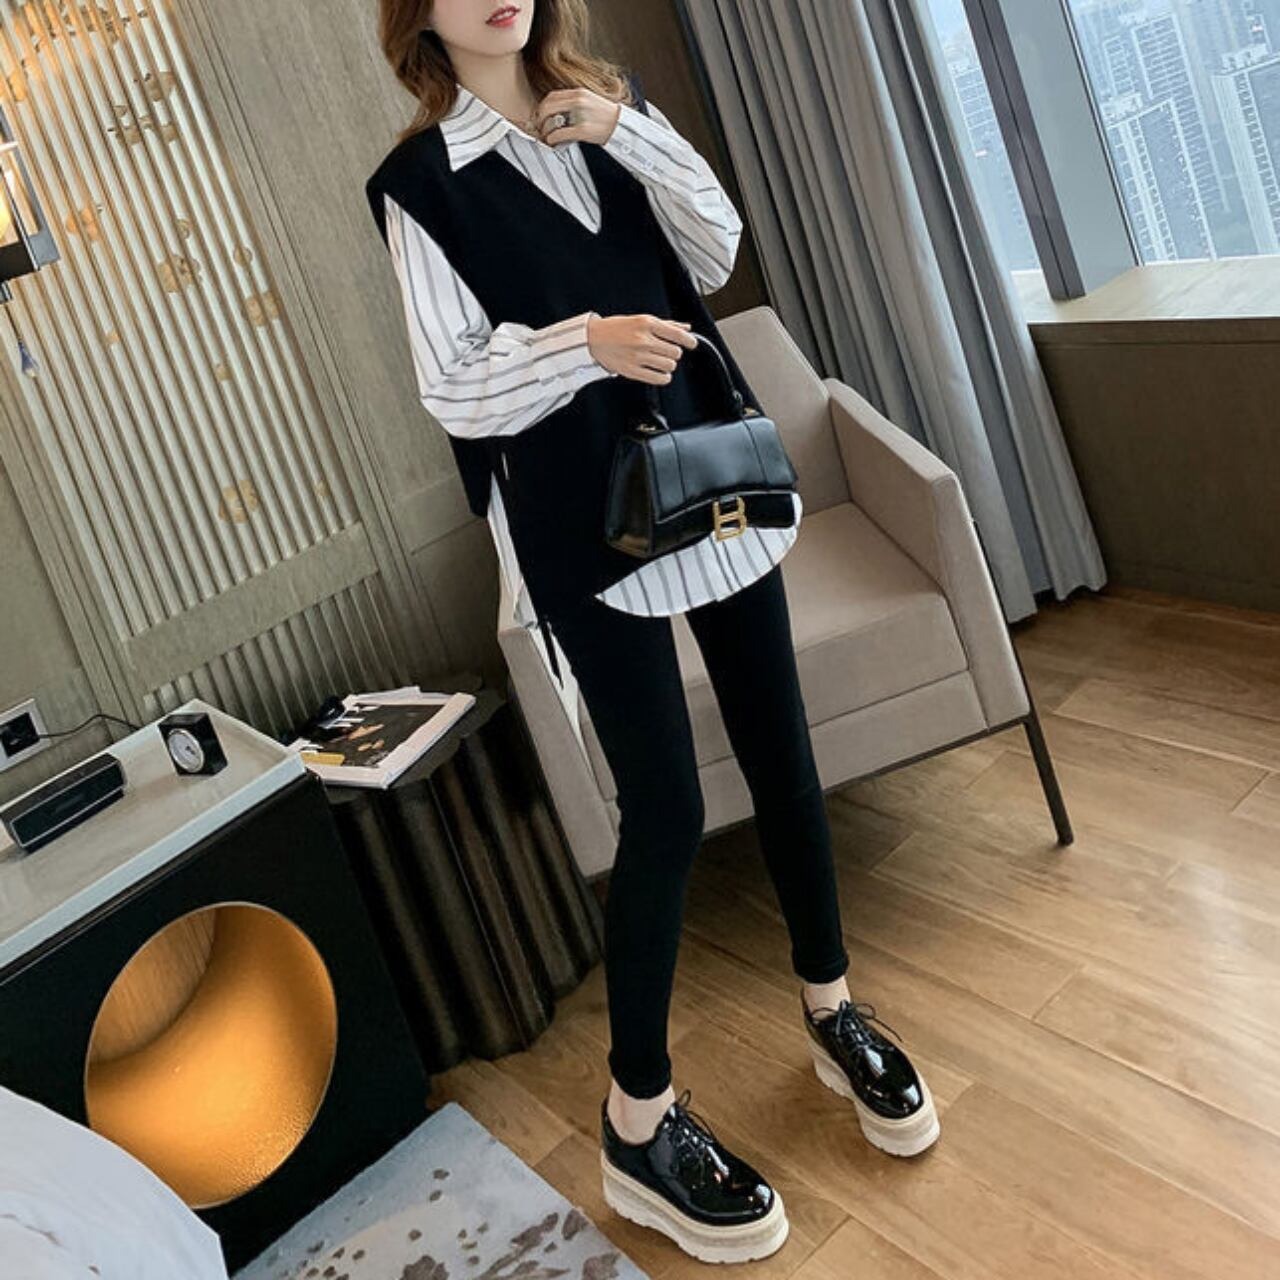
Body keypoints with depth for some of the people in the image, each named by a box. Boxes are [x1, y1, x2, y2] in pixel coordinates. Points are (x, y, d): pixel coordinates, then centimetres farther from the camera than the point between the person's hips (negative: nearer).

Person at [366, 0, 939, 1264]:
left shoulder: (607, 109, 12)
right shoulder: (420, 181, -2)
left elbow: (716, 251, 2)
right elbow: (455, 390, -8)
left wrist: (629, 135, -10)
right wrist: (586, 343, -24)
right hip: (586, 523, -5)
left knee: (780, 751, 11)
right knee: (665, 812, -6)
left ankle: (832, 1012, 32)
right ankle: (638, 1124, 12)